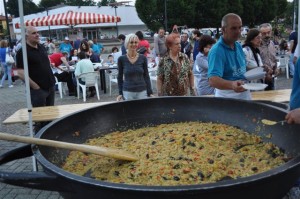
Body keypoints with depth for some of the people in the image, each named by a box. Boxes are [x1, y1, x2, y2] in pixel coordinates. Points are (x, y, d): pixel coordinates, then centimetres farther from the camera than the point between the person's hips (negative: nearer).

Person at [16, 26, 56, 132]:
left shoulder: (42, 47, 9)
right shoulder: (23, 52, -14)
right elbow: (20, 73, -19)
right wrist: (34, 86, -18)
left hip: (50, 86, 7)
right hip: (38, 89, -7)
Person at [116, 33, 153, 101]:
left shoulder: (143, 58, 1)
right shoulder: (121, 59, -2)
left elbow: (146, 76, 5)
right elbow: (120, 77, 6)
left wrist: (150, 93, 1)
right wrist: (120, 93, 2)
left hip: (142, 91, 1)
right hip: (127, 92, -1)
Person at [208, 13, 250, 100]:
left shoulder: (238, 46, 6)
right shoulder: (216, 51, -22)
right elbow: (213, 80, -35)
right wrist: (231, 85, -51)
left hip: (245, 95, 8)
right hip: (227, 97, -8)